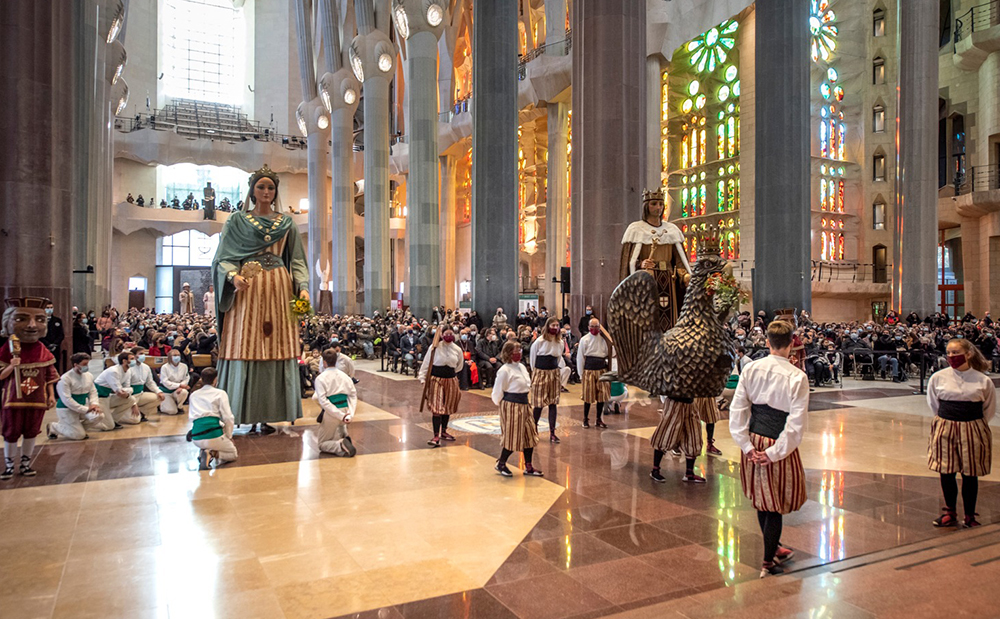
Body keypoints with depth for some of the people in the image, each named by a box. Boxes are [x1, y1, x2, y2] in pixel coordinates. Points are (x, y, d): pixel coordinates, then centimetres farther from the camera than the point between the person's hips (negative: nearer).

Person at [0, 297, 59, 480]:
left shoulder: (43, 351, -2)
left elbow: (50, 376, 4)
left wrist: (51, 395, 1)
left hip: (37, 400, 2)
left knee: (31, 433, 10)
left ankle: (25, 463, 23)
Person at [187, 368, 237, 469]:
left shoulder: (194, 395, 17)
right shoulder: (220, 393, 2)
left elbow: (190, 417, 22)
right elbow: (228, 418, -4)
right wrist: (229, 436, 10)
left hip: (196, 438, 5)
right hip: (213, 434, -5)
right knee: (234, 454, 19)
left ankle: (203, 451, 9)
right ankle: (213, 453, -11)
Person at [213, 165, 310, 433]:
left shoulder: (287, 224, 15)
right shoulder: (236, 221, 11)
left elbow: (297, 261, 10)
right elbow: (223, 258, 5)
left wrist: (302, 287, -7)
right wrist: (233, 276, -16)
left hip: (278, 290, 2)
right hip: (246, 290, -1)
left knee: (275, 349, -2)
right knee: (243, 349, -5)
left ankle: (267, 414, 4)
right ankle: (238, 414, 1)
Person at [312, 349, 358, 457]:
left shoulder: (320, 378, -8)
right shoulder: (345, 376, 5)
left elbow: (323, 401, -17)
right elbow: (353, 395, 0)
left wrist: (341, 415, -18)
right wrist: (351, 415, -5)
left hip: (330, 415, -5)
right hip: (344, 411, 5)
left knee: (322, 444, 11)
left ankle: (341, 446, -20)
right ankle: (344, 437, 0)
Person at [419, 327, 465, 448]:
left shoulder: (457, 350, 2)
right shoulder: (435, 347, -8)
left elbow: (459, 366, 18)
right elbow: (426, 363, -4)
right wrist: (423, 378, -8)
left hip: (451, 381, 4)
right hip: (436, 380, -4)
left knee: (448, 407, 13)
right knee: (437, 407, -10)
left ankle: (443, 431, 30)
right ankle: (436, 436, -12)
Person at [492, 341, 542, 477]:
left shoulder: (522, 367, 10)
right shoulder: (504, 370, -16)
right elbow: (498, 391, -11)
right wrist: (500, 404, 2)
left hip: (523, 405, 9)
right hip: (511, 406, -9)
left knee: (530, 434, 10)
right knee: (512, 436, -1)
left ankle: (528, 467, 20)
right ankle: (501, 464, 20)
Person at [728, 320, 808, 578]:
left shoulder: (750, 369, -4)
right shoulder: (797, 377, -15)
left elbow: (737, 410, -4)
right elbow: (796, 425, -17)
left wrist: (747, 446, -1)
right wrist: (775, 453, -10)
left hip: (753, 441, 4)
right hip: (778, 446, -4)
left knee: (763, 500, 21)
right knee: (775, 504, 10)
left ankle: (774, 549, 41)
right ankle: (768, 563, 20)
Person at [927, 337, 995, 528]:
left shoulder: (983, 381, -5)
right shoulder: (938, 377, -3)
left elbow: (990, 408, 9)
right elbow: (933, 403, 12)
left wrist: (973, 424, 9)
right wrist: (946, 420, 11)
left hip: (972, 431, -1)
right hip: (945, 430, 1)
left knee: (970, 474, 7)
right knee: (946, 472, 6)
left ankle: (970, 515, 22)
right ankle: (950, 513, 21)